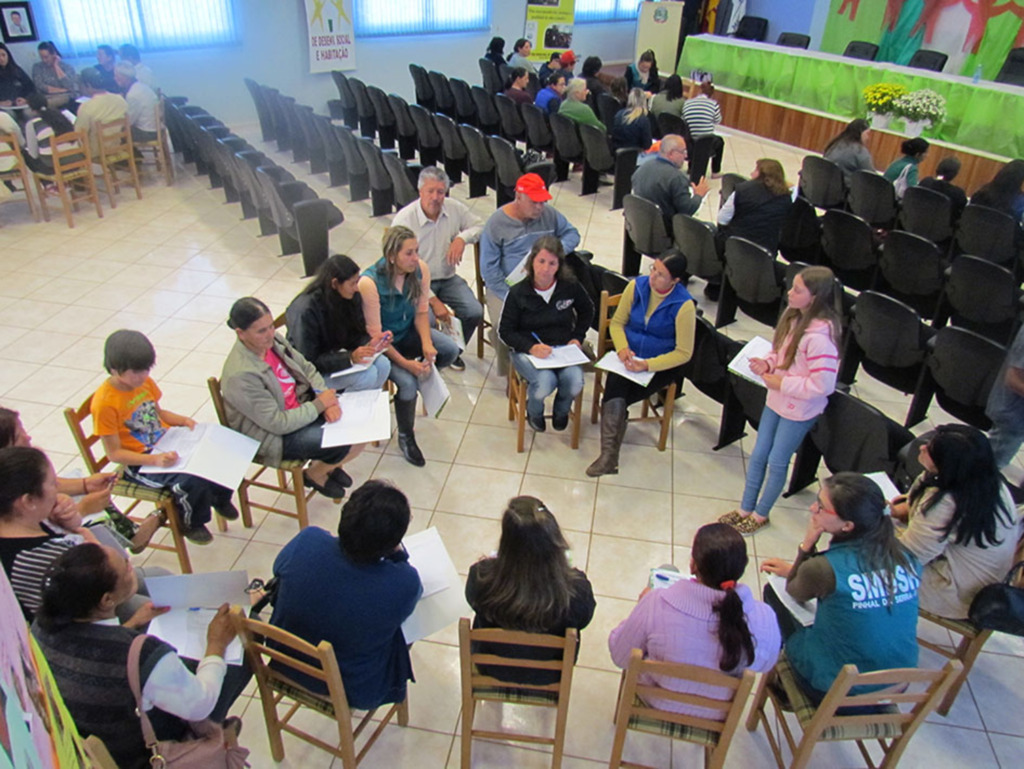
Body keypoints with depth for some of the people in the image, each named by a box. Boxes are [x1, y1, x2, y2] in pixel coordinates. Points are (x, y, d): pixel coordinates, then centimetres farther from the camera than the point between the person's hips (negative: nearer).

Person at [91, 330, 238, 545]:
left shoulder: (144, 382, 0)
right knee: (192, 481, -28)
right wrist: (155, 460, -29)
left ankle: (220, 499, 18)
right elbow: (114, 453, -17)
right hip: (139, 462, -7)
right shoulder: (104, 403, -21)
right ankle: (190, 523, 5)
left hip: (167, 444, 7)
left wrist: (184, 420, -2)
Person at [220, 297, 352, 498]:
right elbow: (278, 424, -26)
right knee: (346, 445, -21)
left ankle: (326, 464, 22)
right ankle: (315, 474, 13)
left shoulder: (274, 341, -7)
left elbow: (307, 369, 3)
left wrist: (327, 399, -15)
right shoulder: (240, 376, -29)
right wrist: (319, 405, -19)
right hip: (273, 436, -7)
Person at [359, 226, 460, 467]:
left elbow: (421, 312, -4)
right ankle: (405, 436, 2)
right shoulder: (370, 282, -29)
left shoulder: (420, 269, -14)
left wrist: (426, 343, -22)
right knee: (408, 382, -26)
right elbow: (375, 334, -23)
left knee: (450, 350, -18)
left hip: (409, 331, 5)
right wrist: (405, 363, -29)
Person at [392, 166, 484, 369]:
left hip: (448, 279, 4)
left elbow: (480, 226, 10)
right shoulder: (403, 220, -18)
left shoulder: (454, 208, -4)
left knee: (475, 312, -16)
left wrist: (462, 238, -15)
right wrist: (433, 300, -24)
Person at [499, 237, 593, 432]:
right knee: (545, 382, -31)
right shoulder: (518, 293, -8)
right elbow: (506, 331, -4)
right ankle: (534, 411, 8)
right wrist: (531, 348, -20)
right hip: (527, 350, -2)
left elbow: (587, 311, 19)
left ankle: (561, 410, 13)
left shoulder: (570, 286, -1)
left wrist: (578, 337, 5)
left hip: (563, 347, 2)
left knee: (575, 382, -27)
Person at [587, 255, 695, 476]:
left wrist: (648, 365, -22)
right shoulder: (636, 286, -3)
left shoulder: (684, 305, -15)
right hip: (630, 356, 3)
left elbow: (684, 352, -12)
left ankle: (609, 455, -6)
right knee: (616, 388, -27)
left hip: (662, 365, -3)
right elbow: (617, 322, 6)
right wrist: (622, 348, -13)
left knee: (615, 397, -25)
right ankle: (609, 457, -23)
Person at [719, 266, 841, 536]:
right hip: (776, 400, 7)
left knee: (777, 462, 10)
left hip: (799, 410, -7)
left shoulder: (820, 336, -30)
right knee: (758, 454, 17)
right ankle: (745, 508, 35)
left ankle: (760, 514, 32)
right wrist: (766, 364, -9)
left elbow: (822, 385, -28)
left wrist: (780, 383, -21)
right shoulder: (794, 315, -5)